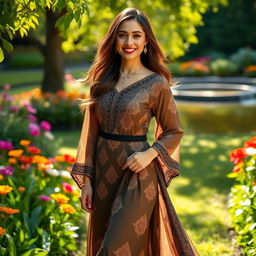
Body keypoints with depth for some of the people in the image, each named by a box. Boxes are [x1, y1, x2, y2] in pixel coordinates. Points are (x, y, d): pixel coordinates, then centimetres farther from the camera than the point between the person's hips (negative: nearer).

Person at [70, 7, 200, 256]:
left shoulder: (157, 84, -8)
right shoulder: (102, 79, 5)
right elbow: (91, 132, 7)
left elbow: (174, 132, 0)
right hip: (103, 170, 5)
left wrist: (149, 154, -18)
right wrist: (86, 180, 4)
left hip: (136, 173, -5)